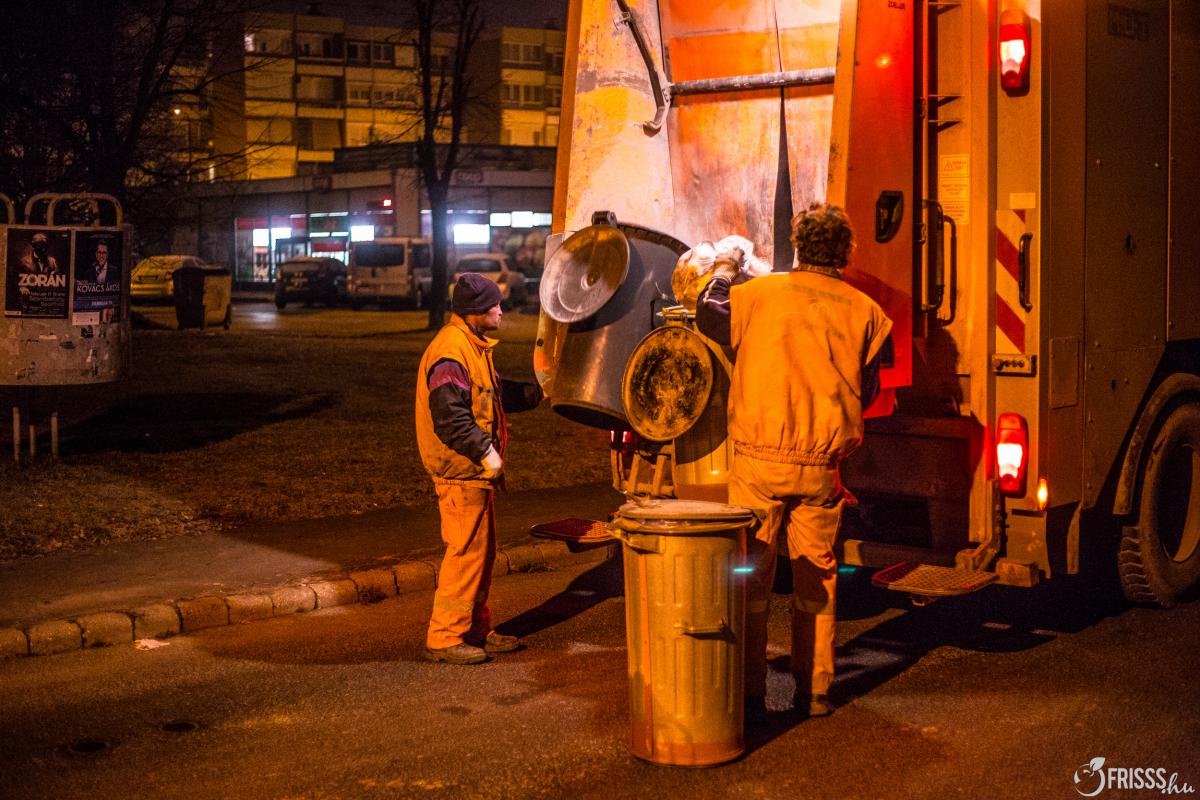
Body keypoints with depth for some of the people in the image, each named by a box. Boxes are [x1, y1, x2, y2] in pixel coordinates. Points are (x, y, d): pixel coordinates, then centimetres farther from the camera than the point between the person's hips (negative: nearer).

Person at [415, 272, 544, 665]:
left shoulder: (473, 346, 16)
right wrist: (485, 452, -22)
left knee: (482, 550, 16)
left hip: (477, 471, 11)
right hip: (460, 472, -11)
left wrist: (540, 390, 19)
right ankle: (444, 637, 0)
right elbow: (450, 418, -25)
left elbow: (498, 393, 25)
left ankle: (476, 630, 25)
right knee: (466, 552, -7)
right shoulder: (451, 352, -19)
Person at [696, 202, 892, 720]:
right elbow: (868, 391, 10)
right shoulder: (865, 313, 1)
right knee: (816, 578, 14)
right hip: (823, 465, 2)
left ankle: (748, 694, 11)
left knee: (749, 576, 7)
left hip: (759, 462, -2)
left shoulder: (758, 295, -4)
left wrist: (725, 269, 30)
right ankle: (814, 692, 20)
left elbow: (709, 318, 14)